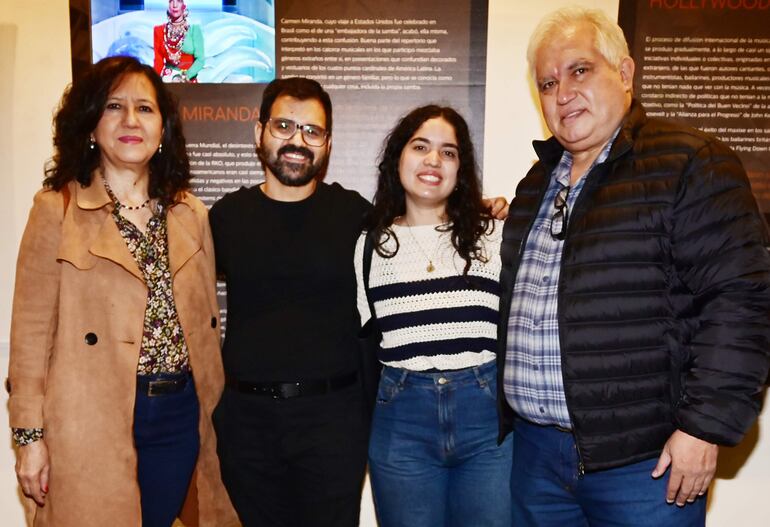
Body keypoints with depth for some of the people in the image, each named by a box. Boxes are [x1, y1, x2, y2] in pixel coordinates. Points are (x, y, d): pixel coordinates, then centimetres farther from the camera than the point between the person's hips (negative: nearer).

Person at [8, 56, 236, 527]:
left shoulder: (191, 214, 7)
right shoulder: (56, 210, -5)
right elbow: (32, 330, -5)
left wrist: (215, 412, 11)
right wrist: (31, 435, -7)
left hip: (180, 416, 4)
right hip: (91, 421, -3)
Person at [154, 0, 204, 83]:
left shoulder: (194, 29, -1)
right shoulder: (159, 30, 6)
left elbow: (200, 59, -7)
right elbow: (158, 60, 6)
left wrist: (185, 77, -18)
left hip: (188, 80, -2)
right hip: (167, 80, 2)